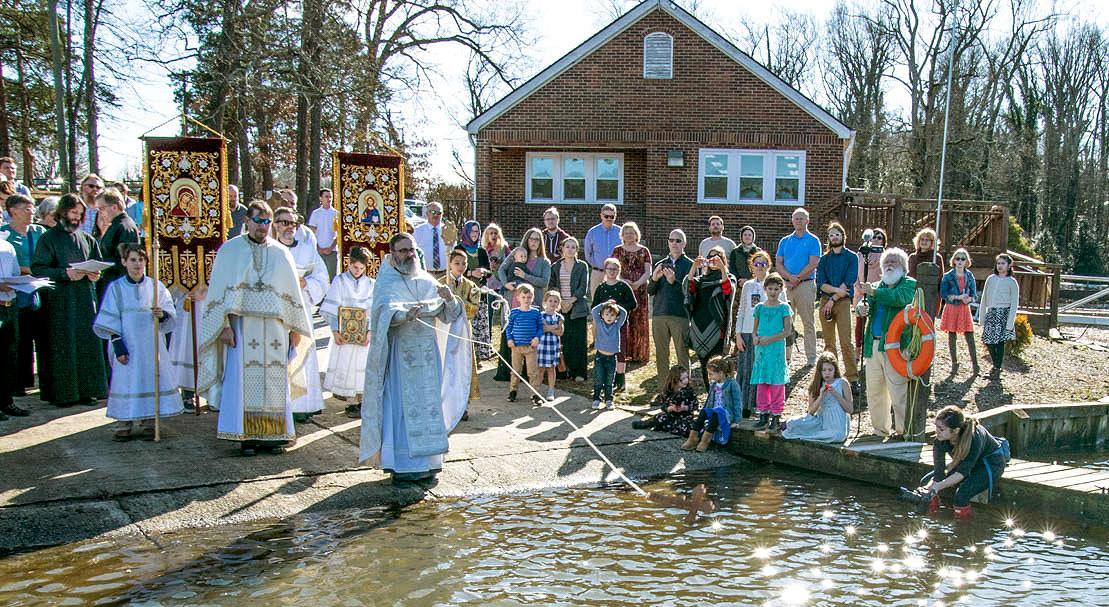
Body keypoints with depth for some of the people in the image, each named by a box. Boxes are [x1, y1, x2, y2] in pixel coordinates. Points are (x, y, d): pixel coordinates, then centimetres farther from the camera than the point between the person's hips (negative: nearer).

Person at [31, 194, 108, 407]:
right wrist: (65, 273, -19)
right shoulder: (49, 239, 2)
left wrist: (95, 274, -2)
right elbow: (38, 268, -7)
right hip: (60, 300, -4)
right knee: (62, 346, -3)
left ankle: (86, 390, 8)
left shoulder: (87, 239, 16)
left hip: (85, 299, 4)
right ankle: (62, 392, 4)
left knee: (87, 344, 2)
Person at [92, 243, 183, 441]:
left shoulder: (155, 286, 7)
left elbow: (170, 316, 6)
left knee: (151, 379, 1)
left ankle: (148, 424, 11)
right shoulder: (115, 288, 3)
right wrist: (118, 345, -8)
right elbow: (110, 322, 0)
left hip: (151, 344, 2)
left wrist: (162, 314, -17)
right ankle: (123, 426, 6)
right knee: (126, 381, -3)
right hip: (127, 345, -1)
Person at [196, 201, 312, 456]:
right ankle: (246, 436, 2)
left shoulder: (281, 253, 11)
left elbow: (292, 292, 13)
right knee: (243, 379, -5)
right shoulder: (230, 251, 5)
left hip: (274, 327, 2)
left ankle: (272, 434, 8)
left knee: (275, 381, 1)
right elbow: (219, 290, 1)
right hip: (242, 326, -2)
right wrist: (224, 326, -9)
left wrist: (295, 328, 9)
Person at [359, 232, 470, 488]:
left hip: (428, 354, 5)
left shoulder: (427, 281, 12)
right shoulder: (386, 281, -2)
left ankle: (426, 465, 13)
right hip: (399, 355, -5)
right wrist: (405, 314, -42)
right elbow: (385, 310, -22)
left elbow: (449, 315, 5)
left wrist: (449, 299, -16)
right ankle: (402, 467, 0)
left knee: (429, 406, 5)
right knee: (401, 407, -6)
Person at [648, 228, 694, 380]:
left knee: (683, 353, -3)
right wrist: (654, 279, -9)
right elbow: (650, 291, 10)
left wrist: (674, 281, -24)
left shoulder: (689, 265, 4)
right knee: (661, 354, 7)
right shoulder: (660, 264, 16)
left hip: (680, 315, -4)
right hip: (659, 315, 4)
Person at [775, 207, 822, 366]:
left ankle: (811, 357, 2)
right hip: (787, 285, 4)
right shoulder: (785, 241, 15)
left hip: (806, 283, -4)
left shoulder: (813, 240, 3)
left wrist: (797, 279, -12)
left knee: (808, 322, -2)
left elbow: (812, 264, -6)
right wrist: (790, 277, -10)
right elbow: (778, 263, 7)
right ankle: (784, 355, 8)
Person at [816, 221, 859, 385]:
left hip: (843, 302, -3)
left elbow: (848, 282, -5)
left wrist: (833, 299, -10)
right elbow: (820, 283, 3)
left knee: (846, 343, -10)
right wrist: (836, 289, -13)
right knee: (829, 342, 5)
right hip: (825, 302, 4)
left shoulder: (851, 257, 5)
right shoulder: (824, 259, 14)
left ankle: (852, 378, -8)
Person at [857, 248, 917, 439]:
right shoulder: (878, 285, 22)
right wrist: (862, 307, -12)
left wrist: (874, 292, -18)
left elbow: (900, 298, -19)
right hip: (873, 346, 6)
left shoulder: (909, 284, 2)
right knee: (874, 392, 10)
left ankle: (903, 430, 5)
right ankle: (880, 429, 22)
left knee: (898, 392, -5)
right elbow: (864, 304, 11)